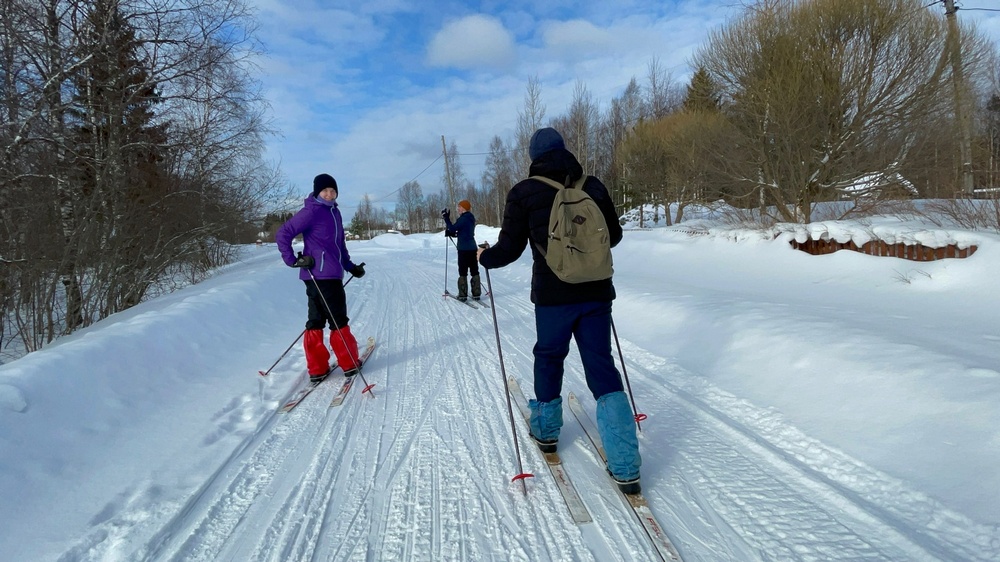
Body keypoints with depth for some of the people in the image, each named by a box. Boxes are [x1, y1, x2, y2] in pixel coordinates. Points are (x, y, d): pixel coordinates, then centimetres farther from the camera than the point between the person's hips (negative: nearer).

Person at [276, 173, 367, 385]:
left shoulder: (335, 212, 16)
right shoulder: (312, 212, -10)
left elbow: (339, 244, 24)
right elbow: (283, 235, -13)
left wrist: (350, 266, 20)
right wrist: (293, 260, -15)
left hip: (332, 274, 8)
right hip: (321, 275, -8)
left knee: (316, 320, 10)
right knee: (338, 320, 2)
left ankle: (317, 369, 16)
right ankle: (349, 363, 14)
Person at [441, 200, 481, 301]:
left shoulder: (463, 219, -14)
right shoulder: (471, 219, 14)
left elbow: (452, 229, -14)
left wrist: (446, 218, -6)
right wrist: (450, 233, 14)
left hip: (464, 249, -8)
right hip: (473, 248, 8)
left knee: (463, 272, -2)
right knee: (474, 271, 8)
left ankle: (463, 295, -1)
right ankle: (476, 293, 10)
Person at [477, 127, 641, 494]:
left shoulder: (524, 193, -5)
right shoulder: (593, 186, 3)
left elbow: (510, 248, -5)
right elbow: (614, 235, 14)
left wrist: (485, 258, 16)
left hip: (553, 295, -2)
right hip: (596, 292, 2)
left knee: (548, 358, 20)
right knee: (602, 367, 5)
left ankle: (546, 429, 38)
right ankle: (625, 468, 0)